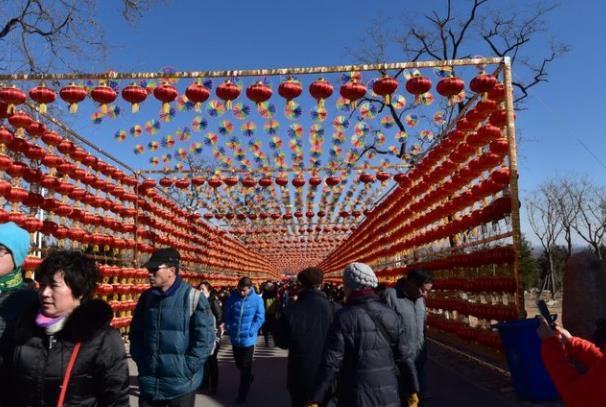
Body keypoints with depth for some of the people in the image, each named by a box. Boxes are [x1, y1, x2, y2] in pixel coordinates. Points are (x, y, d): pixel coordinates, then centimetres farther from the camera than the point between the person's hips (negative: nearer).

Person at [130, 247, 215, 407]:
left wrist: (187, 368, -14)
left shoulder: (193, 297, -12)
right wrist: (140, 361, 5)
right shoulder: (146, 297, 4)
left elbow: (205, 337, -13)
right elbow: (136, 332, 14)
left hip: (181, 384, -4)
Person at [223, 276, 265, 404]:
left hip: (248, 339, -4)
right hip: (234, 338, 4)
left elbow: (260, 318, -9)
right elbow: (227, 314, 5)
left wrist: (250, 332, -15)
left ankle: (242, 394, 22)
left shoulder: (257, 300, -12)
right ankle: (249, 378, 48)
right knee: (239, 364, 20)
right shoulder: (232, 298, -4)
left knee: (245, 367, 7)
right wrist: (229, 328, -5)